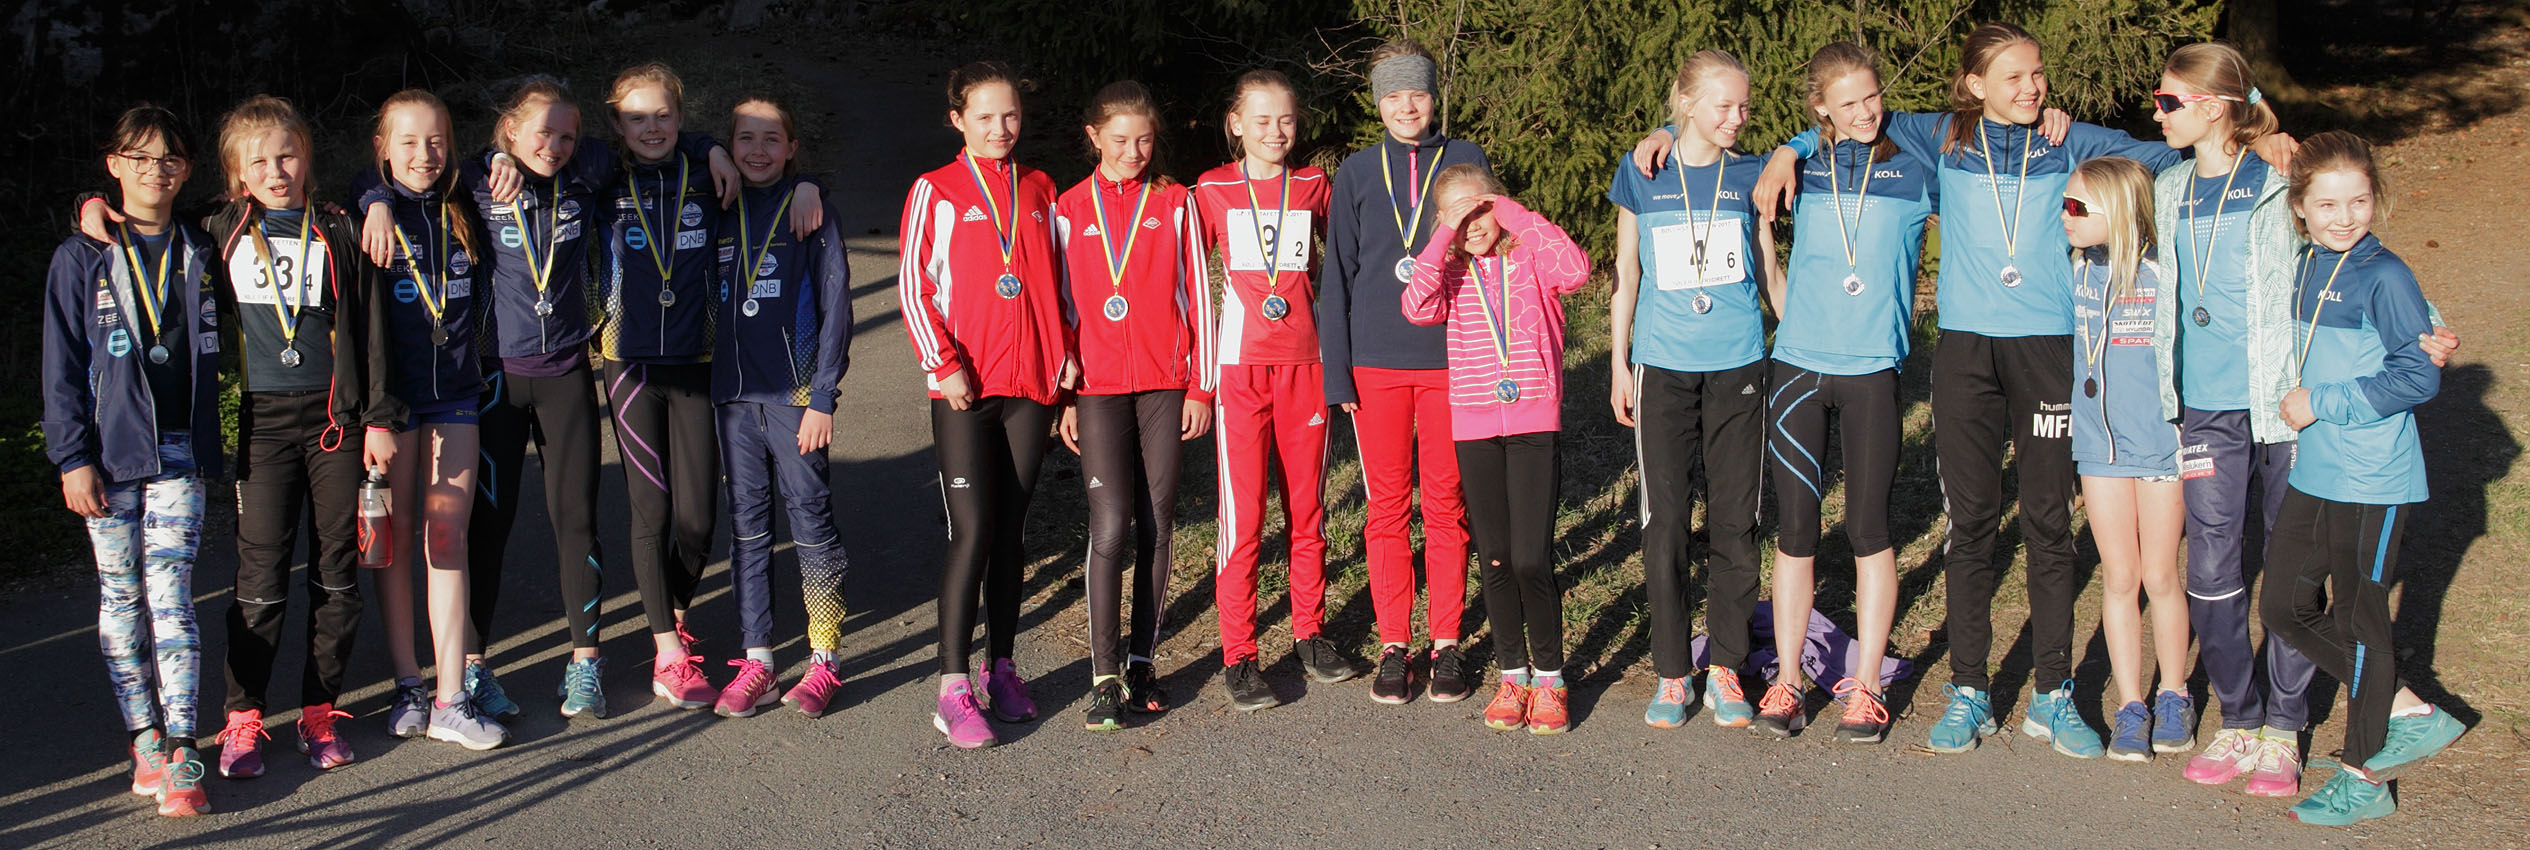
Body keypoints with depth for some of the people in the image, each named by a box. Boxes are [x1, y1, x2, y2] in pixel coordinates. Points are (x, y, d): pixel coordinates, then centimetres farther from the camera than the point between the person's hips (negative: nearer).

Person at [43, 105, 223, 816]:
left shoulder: (200, 253, 9)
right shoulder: (83, 257, 2)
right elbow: (62, 367, 0)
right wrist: (72, 457, -6)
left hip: (180, 454, 1)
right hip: (110, 456, 0)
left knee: (169, 594, -7)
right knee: (120, 598, 4)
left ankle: (182, 755, -10)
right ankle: (144, 739, 13)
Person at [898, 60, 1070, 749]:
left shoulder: (1039, 191, 13)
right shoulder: (936, 192, 1)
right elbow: (913, 287, -2)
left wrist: (1065, 352, 5)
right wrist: (944, 363, -11)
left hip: (1031, 383, 4)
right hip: (965, 387, -4)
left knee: (1011, 531, 9)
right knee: (972, 531, -10)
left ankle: (1002, 668, 19)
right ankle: (953, 690, -7)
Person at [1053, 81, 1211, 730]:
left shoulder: (1174, 203, 7)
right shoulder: (1070, 209, 7)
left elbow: (1196, 297, 7)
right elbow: (1062, 306, 9)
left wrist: (1200, 385, 2)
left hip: (1166, 384, 1)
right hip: (1098, 385, -1)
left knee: (1157, 524, 3)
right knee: (1111, 524, -9)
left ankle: (1142, 660, 14)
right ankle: (1105, 676, -4)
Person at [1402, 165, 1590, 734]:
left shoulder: (1529, 258, 3)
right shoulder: (1450, 271, 8)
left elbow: (1575, 270, -19)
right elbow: (1418, 307, -13)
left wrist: (1518, 217, -13)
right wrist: (1445, 239, -12)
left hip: (1534, 419, -3)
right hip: (1474, 426, 3)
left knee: (1531, 558, -7)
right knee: (1495, 558, 8)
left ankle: (1549, 679, 8)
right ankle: (1513, 675, 22)